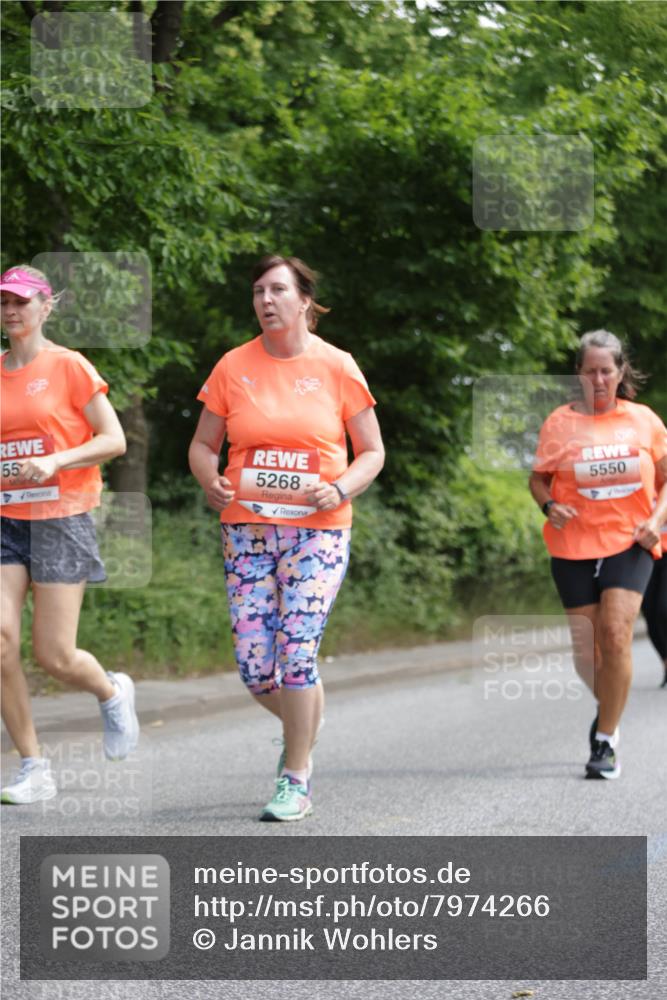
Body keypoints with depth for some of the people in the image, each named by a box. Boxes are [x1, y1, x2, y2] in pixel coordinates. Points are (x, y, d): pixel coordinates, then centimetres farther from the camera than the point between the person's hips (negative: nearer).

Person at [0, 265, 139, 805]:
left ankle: (113, 693, 29)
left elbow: (114, 439, -6)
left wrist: (55, 461, -19)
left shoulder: (69, 366, -4)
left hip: (61, 519, -4)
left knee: (54, 655, -6)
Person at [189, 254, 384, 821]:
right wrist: (211, 482, -10)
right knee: (253, 665, -1)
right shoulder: (234, 367, 5)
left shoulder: (336, 367, 0)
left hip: (317, 528, -3)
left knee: (296, 651, -11)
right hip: (247, 527, 3)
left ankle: (296, 781, 1)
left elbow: (372, 453, 5)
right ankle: (303, 726, 31)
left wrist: (339, 490, -14)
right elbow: (203, 444, 12)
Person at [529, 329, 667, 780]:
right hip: (575, 545, 1)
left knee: (616, 633, -19)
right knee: (584, 649, 4)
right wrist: (549, 505, -11)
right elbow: (539, 478, 10)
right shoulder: (560, 423, 1)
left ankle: (606, 742, -10)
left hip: (629, 544, -1)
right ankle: (610, 707, 37)